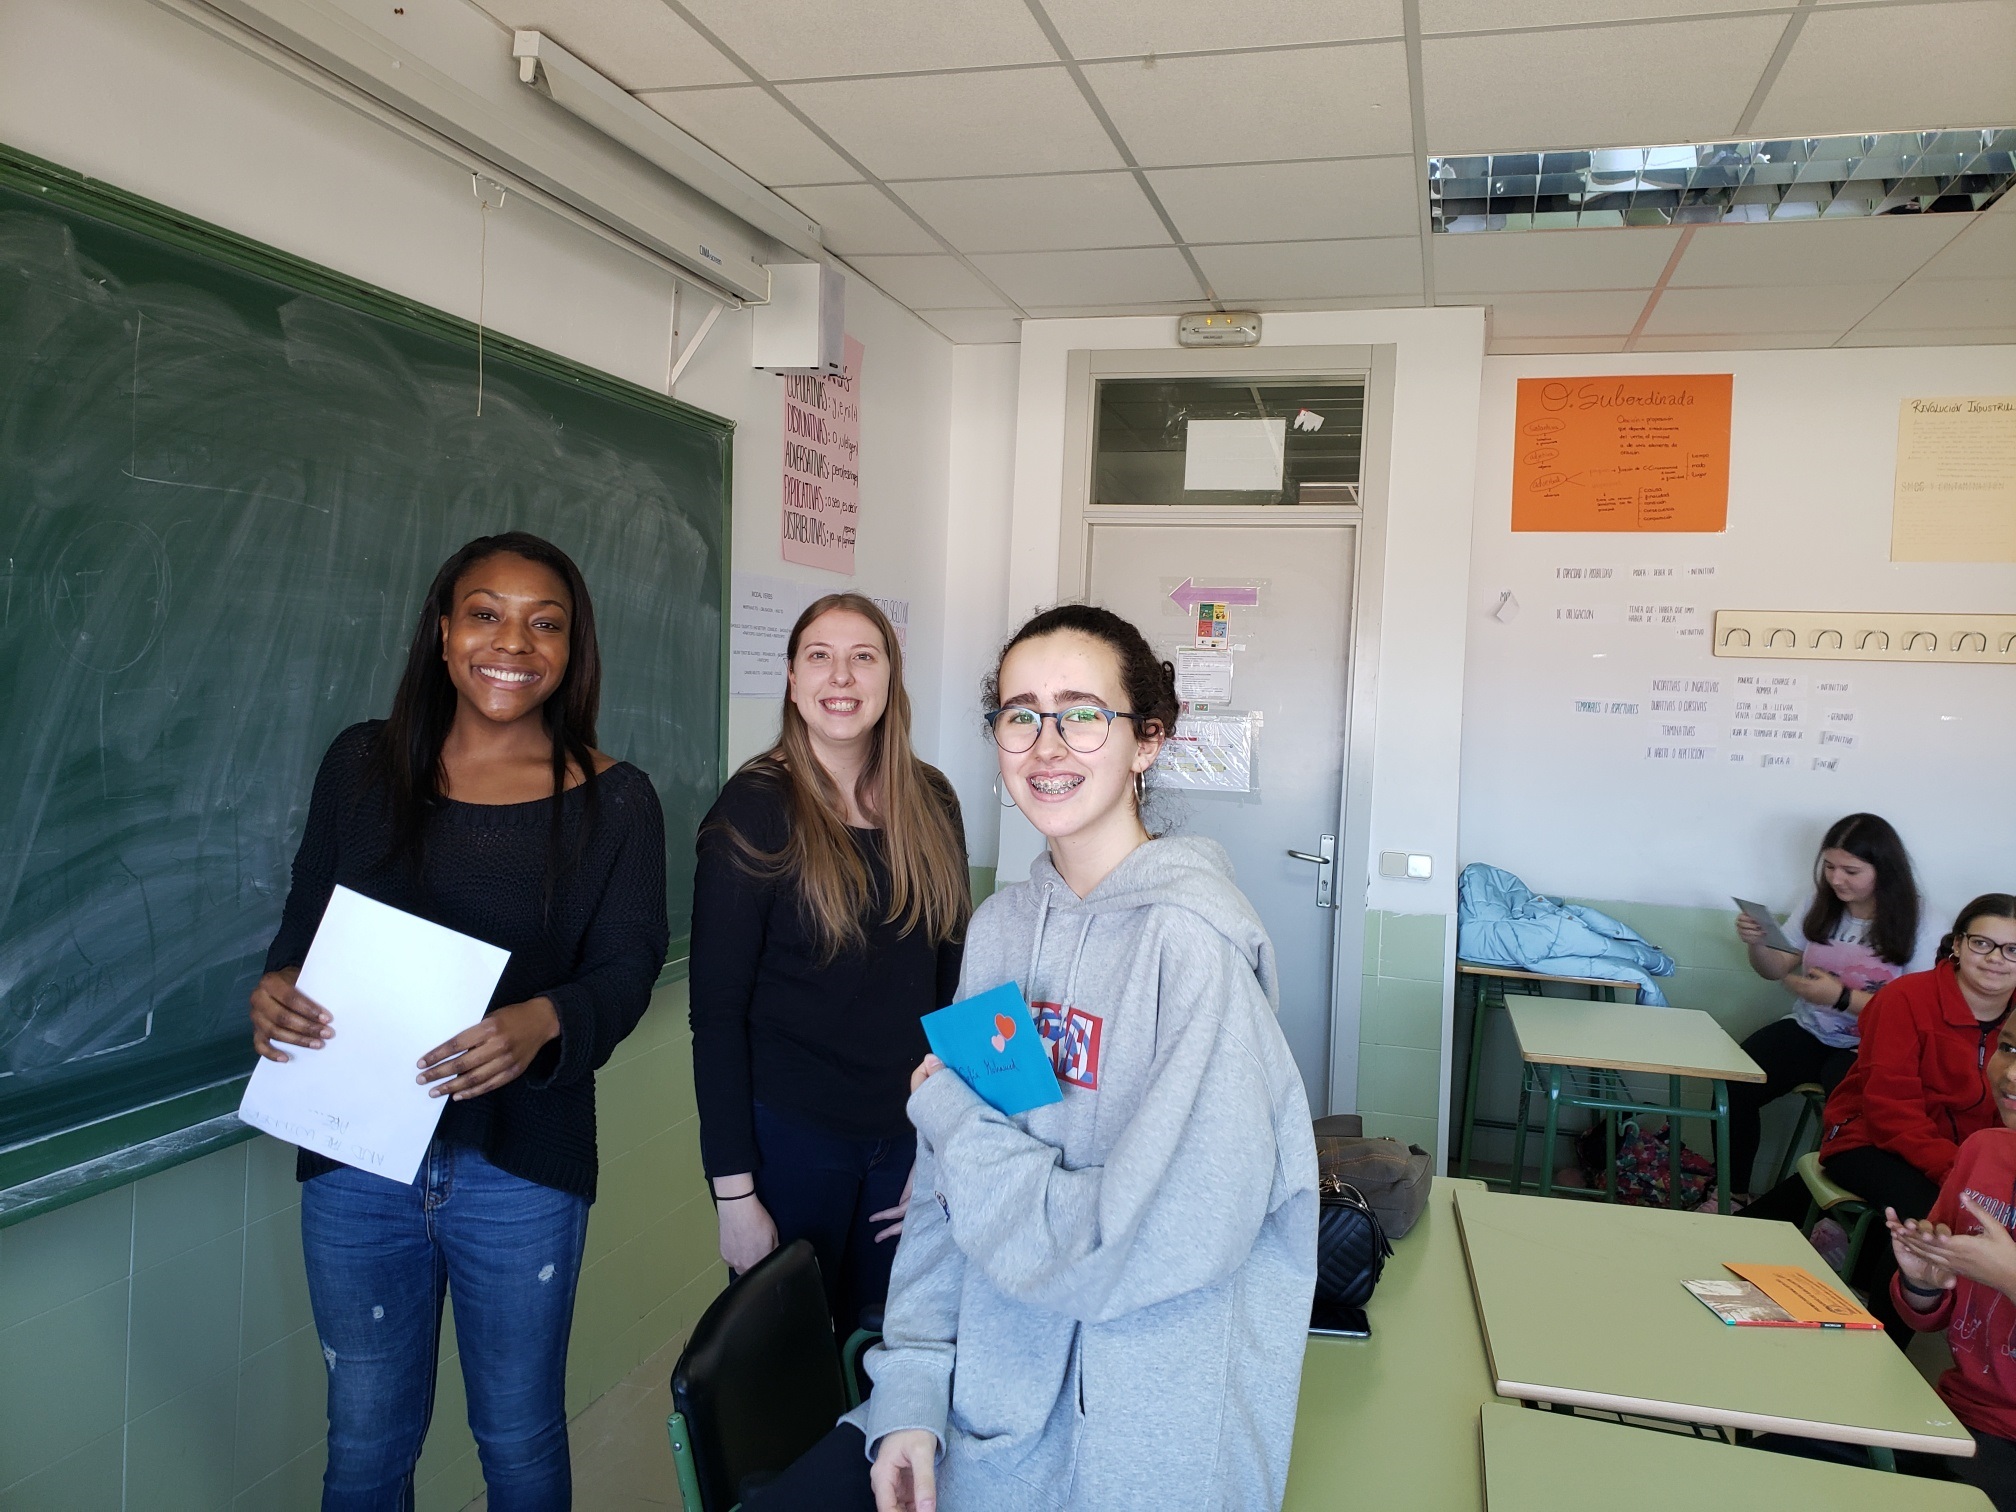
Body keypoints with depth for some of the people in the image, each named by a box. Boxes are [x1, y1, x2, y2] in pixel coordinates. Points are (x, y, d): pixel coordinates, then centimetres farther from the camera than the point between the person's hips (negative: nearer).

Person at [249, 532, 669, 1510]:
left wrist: (543, 1023, -29)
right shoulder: (363, 763, 1)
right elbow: (305, 918, 7)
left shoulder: (614, 801, -6)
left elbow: (625, 969, -9)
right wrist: (278, 989, -15)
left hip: (520, 1165, -1)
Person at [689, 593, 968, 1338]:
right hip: (790, 1135, -4)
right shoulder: (756, 809, -11)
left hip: (909, 1133, 4)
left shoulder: (930, 804, 1)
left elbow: (949, 973, 8)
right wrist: (733, 1192, -12)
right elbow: (716, 1012, -11)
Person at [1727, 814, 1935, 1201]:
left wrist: (1841, 997, -25)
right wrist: (1756, 944, -12)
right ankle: (1732, 1193, -4)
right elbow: (1777, 969, 10)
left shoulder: (1918, 924, -9)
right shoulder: (1819, 907, 5)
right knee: (1734, 1085, -21)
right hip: (1808, 1030, 4)